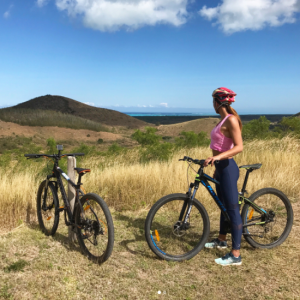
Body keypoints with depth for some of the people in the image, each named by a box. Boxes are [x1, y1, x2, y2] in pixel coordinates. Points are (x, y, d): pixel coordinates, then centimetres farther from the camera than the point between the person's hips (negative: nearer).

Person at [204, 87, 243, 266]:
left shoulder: (231, 119, -16)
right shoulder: (223, 120, 12)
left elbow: (239, 147, -24)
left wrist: (218, 157, -37)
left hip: (228, 168, -10)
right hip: (221, 168, 10)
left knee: (233, 209, -4)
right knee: (223, 206, 22)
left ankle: (236, 255, 4)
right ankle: (221, 240, 39)